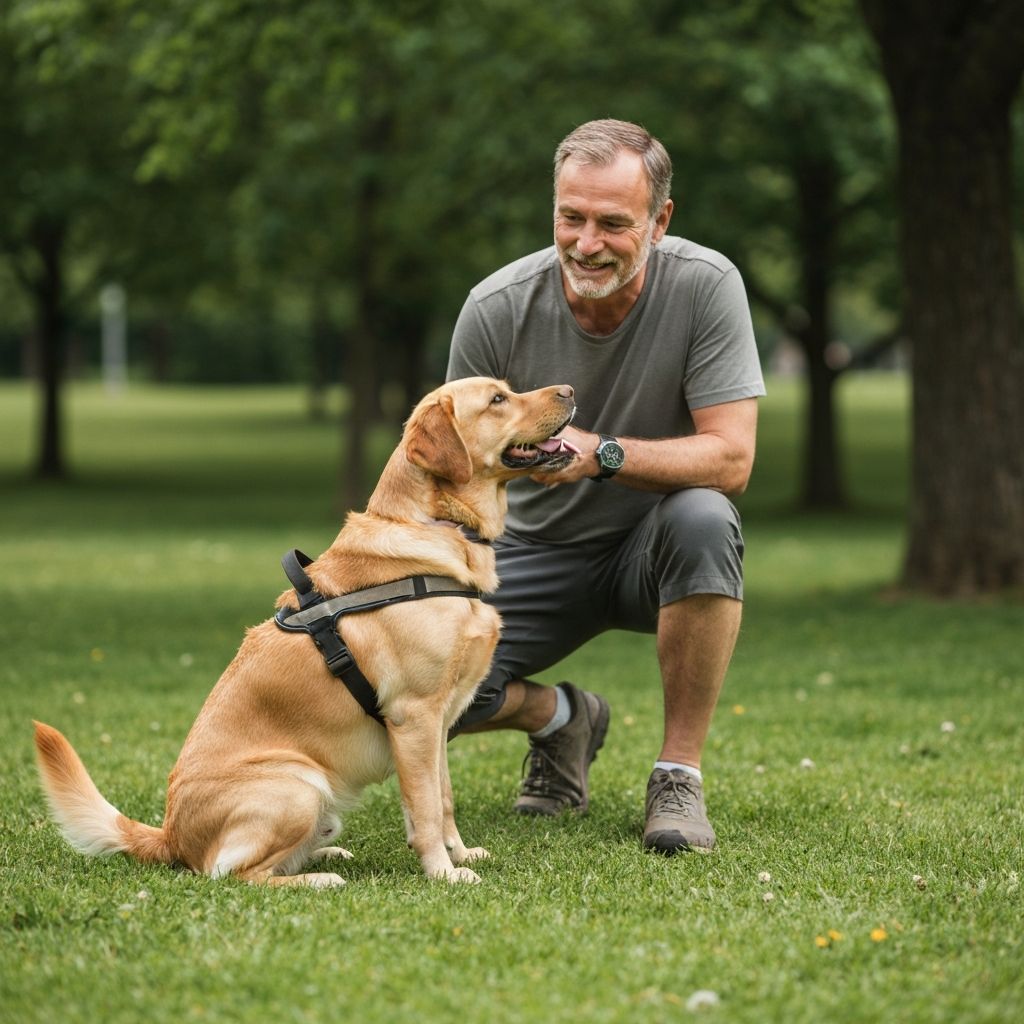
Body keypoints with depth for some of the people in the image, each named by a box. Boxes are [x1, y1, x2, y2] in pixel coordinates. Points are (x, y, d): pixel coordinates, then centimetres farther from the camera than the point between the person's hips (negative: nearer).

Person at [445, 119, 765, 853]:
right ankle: (562, 720, 15)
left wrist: (602, 453, -38)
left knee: (702, 520, -38)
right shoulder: (497, 309, -14)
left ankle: (680, 773, -19)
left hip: (652, 547, -1)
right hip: (537, 551, 2)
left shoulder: (705, 285, -18)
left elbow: (731, 457, -22)